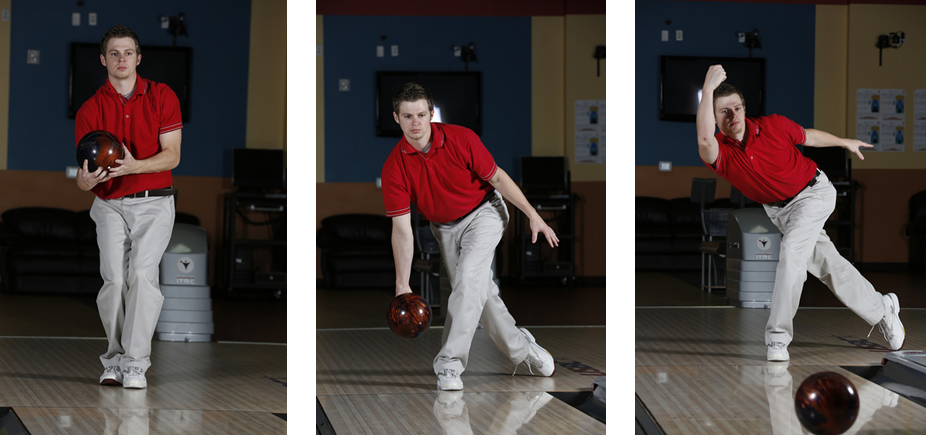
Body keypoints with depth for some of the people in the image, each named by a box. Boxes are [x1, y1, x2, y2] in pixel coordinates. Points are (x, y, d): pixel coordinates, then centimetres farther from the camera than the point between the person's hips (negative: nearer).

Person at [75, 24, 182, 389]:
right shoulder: (89, 110, 2)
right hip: (110, 206, 1)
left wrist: (133, 166, -21)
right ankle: (113, 359, 1)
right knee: (114, 279, -14)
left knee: (141, 273, -19)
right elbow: (83, 177, -1)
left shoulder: (161, 97, 2)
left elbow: (171, 156, -4)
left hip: (154, 203, -1)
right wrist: (86, 180, -26)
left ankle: (136, 364, -16)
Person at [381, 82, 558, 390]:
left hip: (484, 211, -3)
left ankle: (449, 364, -23)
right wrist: (402, 285, -24)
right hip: (444, 228, 3)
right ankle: (523, 349, 27)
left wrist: (533, 216, -10)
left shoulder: (461, 139, -23)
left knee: (469, 275, -24)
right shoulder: (394, 167, -20)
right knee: (481, 293, 4)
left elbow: (497, 178, -11)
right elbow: (402, 229, -20)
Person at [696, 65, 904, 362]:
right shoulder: (718, 151, -20)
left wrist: (845, 142, 20)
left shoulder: (773, 126, -18)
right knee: (827, 265, 12)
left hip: (813, 192, -3)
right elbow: (704, 139, -47)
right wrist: (708, 89, -54)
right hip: (777, 210, 3)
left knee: (792, 252, -25)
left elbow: (807, 136, 4)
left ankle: (778, 337, -23)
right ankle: (882, 310, 32)